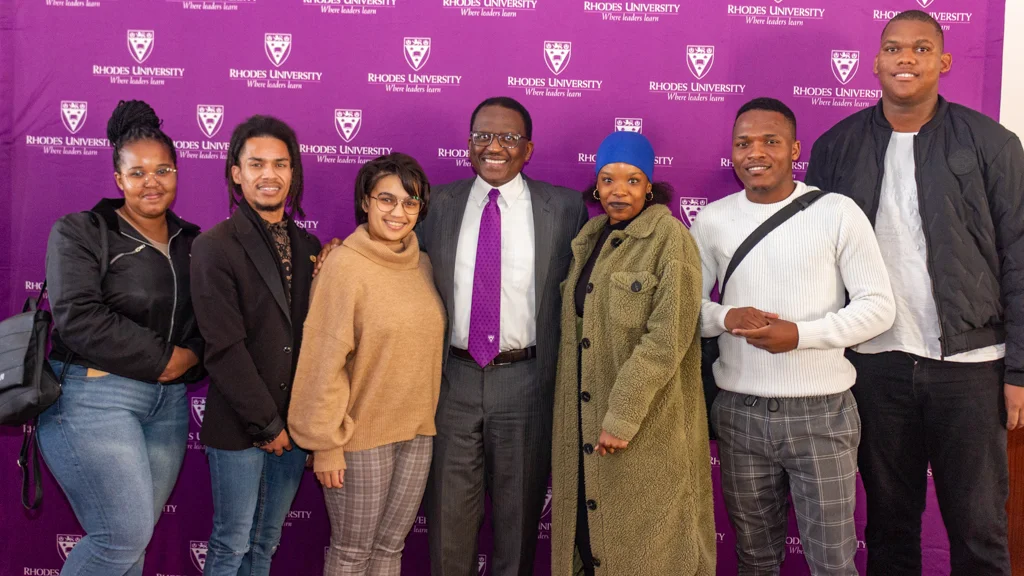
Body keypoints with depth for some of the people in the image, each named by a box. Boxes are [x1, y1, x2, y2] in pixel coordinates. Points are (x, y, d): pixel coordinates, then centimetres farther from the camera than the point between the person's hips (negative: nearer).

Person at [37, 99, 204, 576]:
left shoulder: (191, 243, 14)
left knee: (134, 537, 8)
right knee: (126, 535, -10)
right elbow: (78, 318, -14)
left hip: (168, 402, 5)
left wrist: (189, 358, -11)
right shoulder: (80, 232, -1)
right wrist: (161, 359, -13)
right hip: (93, 396, -5)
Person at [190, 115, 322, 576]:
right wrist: (266, 422, -13)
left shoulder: (309, 247, 9)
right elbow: (224, 347, -14)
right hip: (239, 425, -5)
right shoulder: (215, 247, -9)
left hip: (293, 422, 5)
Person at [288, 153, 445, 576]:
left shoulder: (422, 265, 5)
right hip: (362, 435, -5)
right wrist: (326, 444, -13)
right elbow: (324, 363, -13)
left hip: (417, 431, 6)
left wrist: (426, 419, 8)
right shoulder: (344, 267, -13)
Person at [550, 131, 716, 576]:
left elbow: (667, 339, -18)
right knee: (588, 528, 13)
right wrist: (570, 416, 11)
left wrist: (622, 417, -20)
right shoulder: (588, 239, 11)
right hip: (582, 424, 6)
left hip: (648, 425, -6)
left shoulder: (670, 239, -10)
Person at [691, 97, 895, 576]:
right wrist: (725, 318, -14)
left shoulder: (837, 212, -4)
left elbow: (878, 306, -5)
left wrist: (801, 334, -18)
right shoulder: (712, 220, 4)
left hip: (821, 413, -2)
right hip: (739, 412, 3)